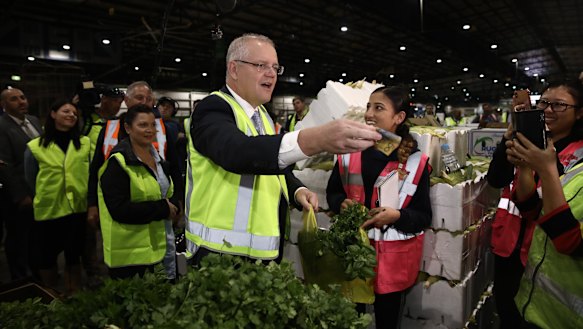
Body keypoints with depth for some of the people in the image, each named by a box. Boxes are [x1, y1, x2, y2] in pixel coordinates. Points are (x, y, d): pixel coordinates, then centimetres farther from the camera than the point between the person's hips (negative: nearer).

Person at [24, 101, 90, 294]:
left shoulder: (85, 143, 0)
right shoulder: (35, 147, -6)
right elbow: (30, 180, 3)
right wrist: (44, 197, 8)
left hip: (77, 209, 1)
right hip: (48, 211, -1)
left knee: (74, 254, 14)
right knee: (46, 256, 13)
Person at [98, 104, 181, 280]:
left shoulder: (157, 157, 12)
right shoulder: (118, 163, -14)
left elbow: (169, 193, 17)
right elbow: (119, 209, -22)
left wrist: (173, 206, -6)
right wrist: (162, 209, -19)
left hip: (157, 244, 7)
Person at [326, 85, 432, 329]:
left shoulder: (415, 162, -8)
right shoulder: (350, 153, -1)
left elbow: (424, 217, -5)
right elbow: (332, 192, 10)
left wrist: (397, 216, -24)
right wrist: (342, 204, -12)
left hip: (392, 255, -2)